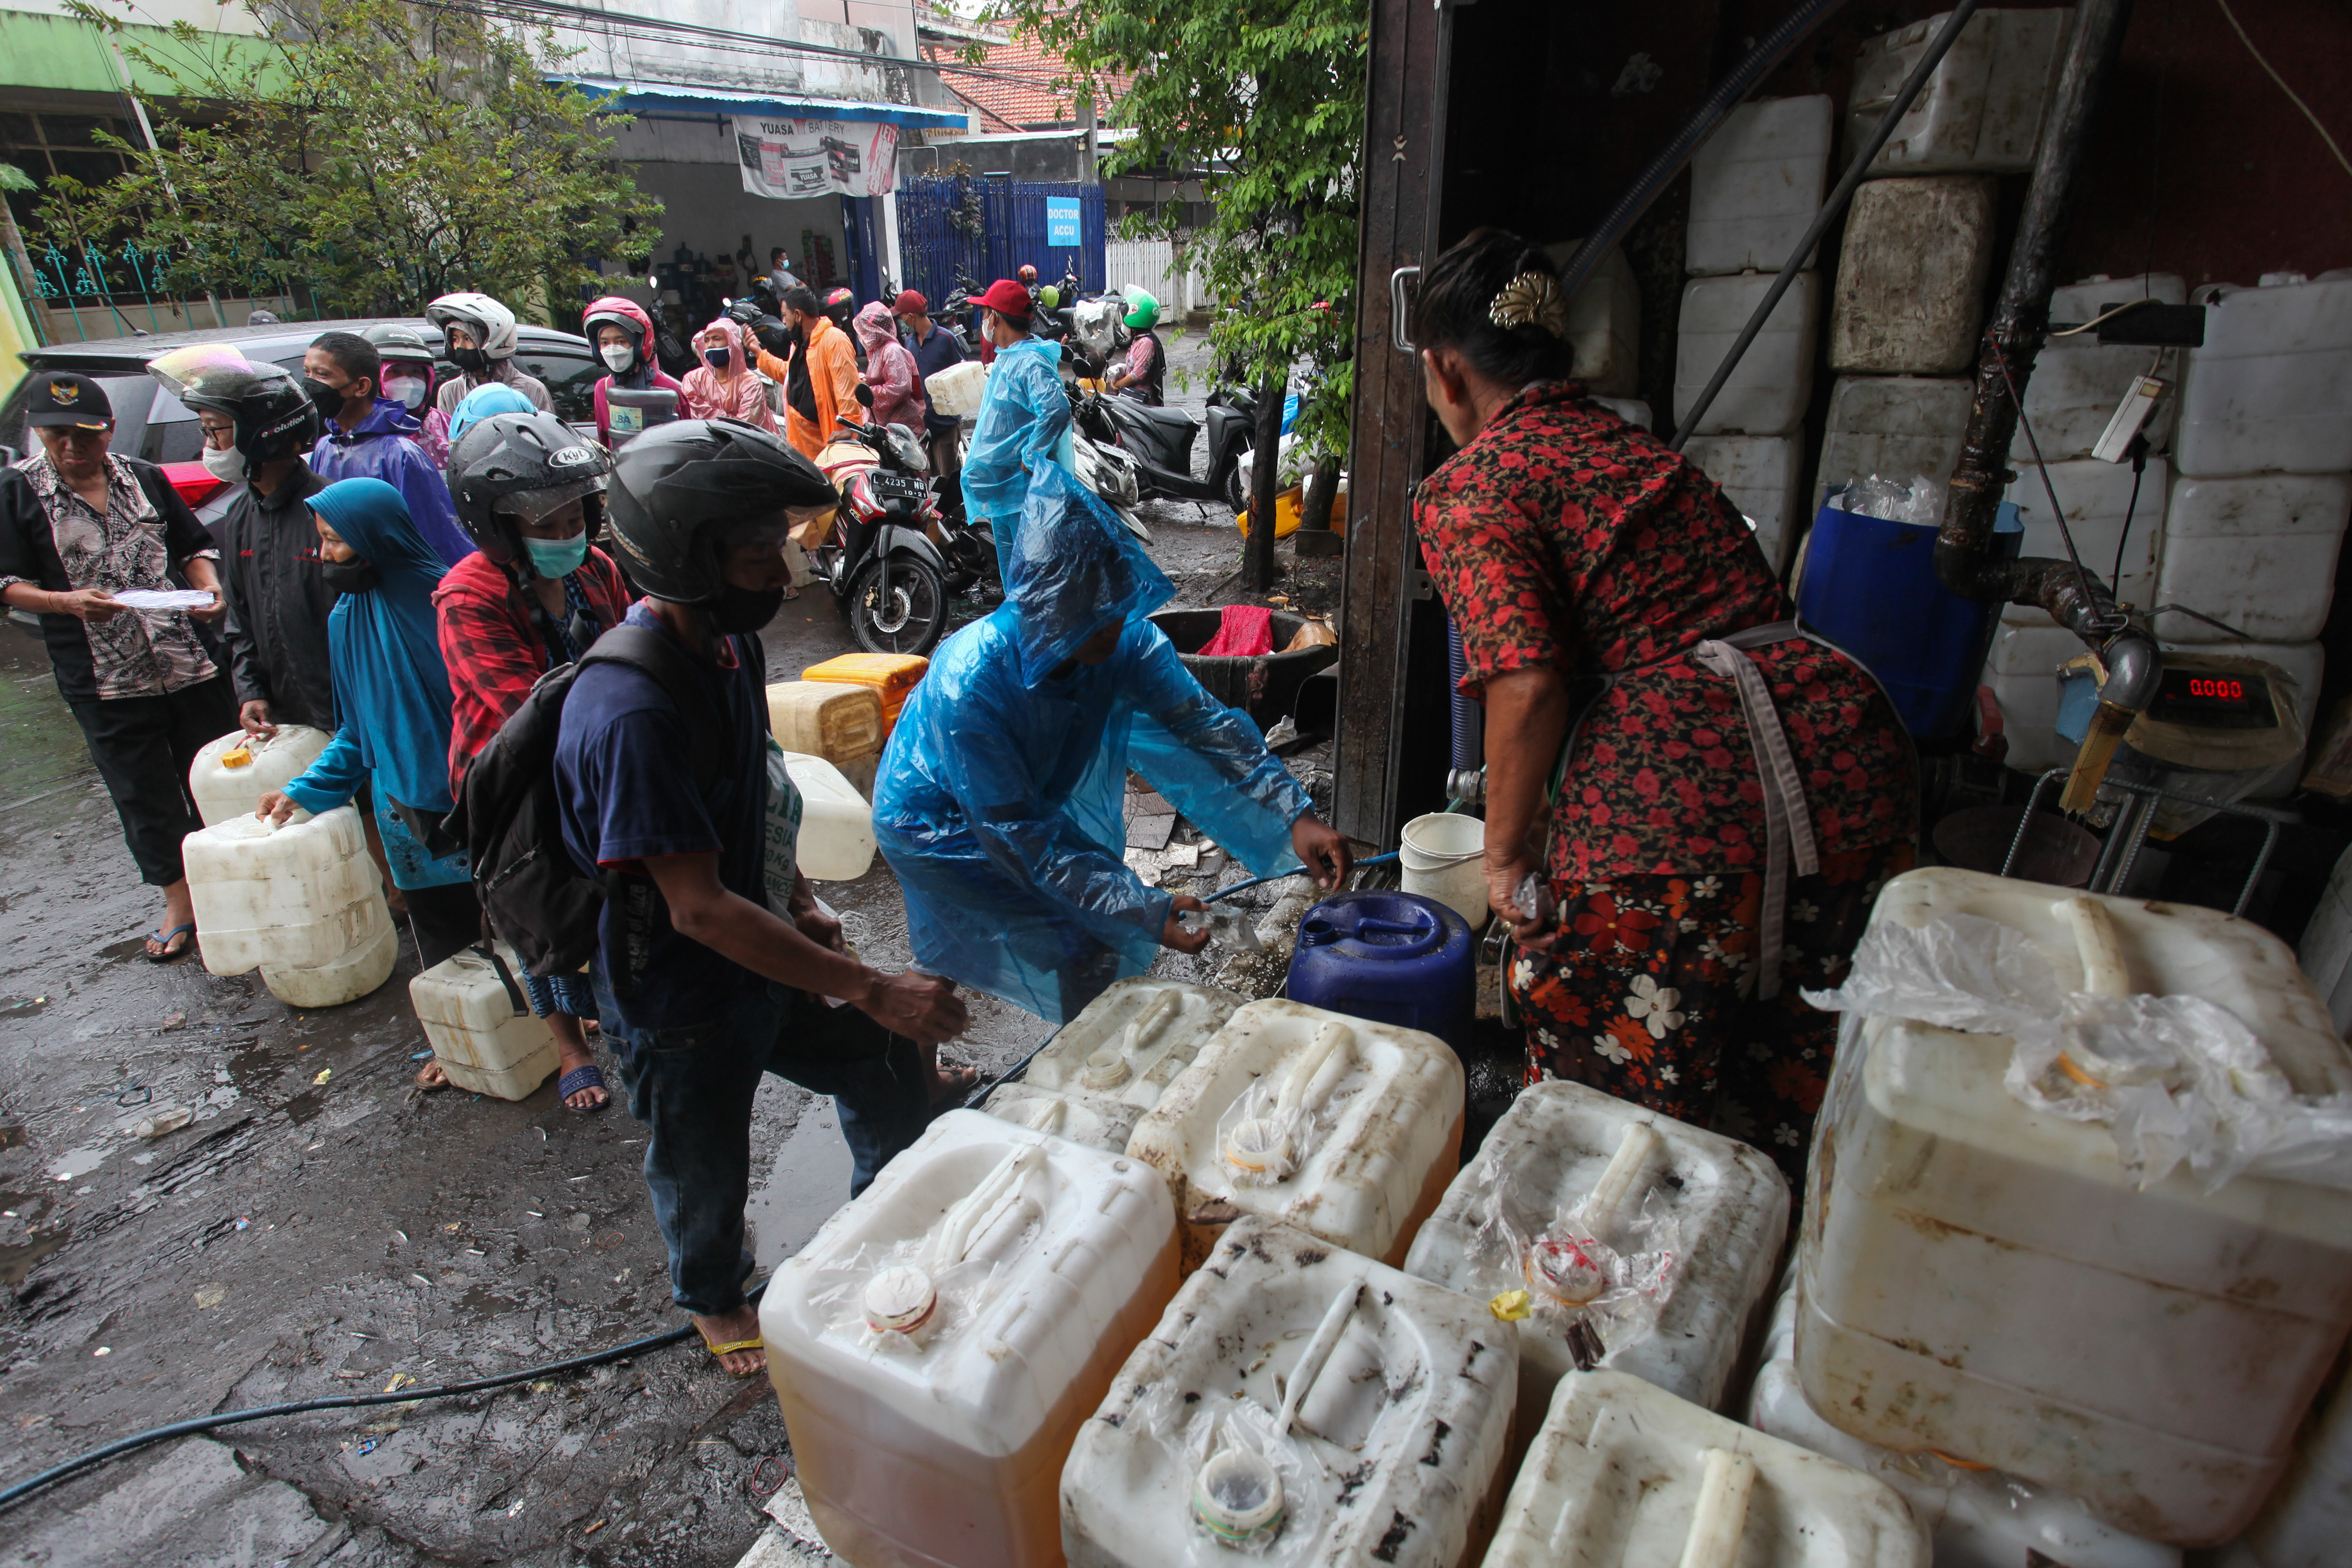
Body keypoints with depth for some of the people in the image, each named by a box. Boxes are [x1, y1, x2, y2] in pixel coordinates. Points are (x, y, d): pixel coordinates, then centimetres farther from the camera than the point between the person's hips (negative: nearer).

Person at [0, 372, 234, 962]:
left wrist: (208, 588, -6)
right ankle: (178, 901, 21)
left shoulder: (145, 479, 7)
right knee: (145, 798, 7)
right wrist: (67, 602, -19)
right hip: (104, 681, -1)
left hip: (192, 663, 2)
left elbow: (194, 546, 14)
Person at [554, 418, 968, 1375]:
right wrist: (871, 990, -33)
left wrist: (799, 904, 11)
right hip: (681, 999, -7)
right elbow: (698, 909, -34)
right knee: (705, 1175, 18)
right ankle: (714, 1298, 52)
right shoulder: (630, 712, -34)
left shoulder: (726, 641, -4)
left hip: (763, 956, 8)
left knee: (889, 1075, 20)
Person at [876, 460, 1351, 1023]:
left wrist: (1294, 816, -32)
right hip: (941, 825, -6)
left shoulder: (1127, 642, -23)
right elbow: (1019, 840, -35)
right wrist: (1147, 912, -37)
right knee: (1090, 948, -15)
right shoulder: (969, 689, -38)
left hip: (1035, 801, 6)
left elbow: (1206, 723, -20)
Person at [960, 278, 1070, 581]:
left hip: (1024, 487, -11)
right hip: (1001, 484, 11)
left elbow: (1056, 409, -36)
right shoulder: (1006, 357, 14)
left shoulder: (1030, 361, -20)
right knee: (1010, 567, 20)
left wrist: (1031, 457, -30)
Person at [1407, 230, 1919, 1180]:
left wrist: (1505, 851, -1)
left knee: (1609, 1126, 10)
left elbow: (1527, 681, -16)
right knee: (1788, 1114, 24)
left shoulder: (1472, 486, 0)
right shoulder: (1638, 448, 23)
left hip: (1683, 795, -8)